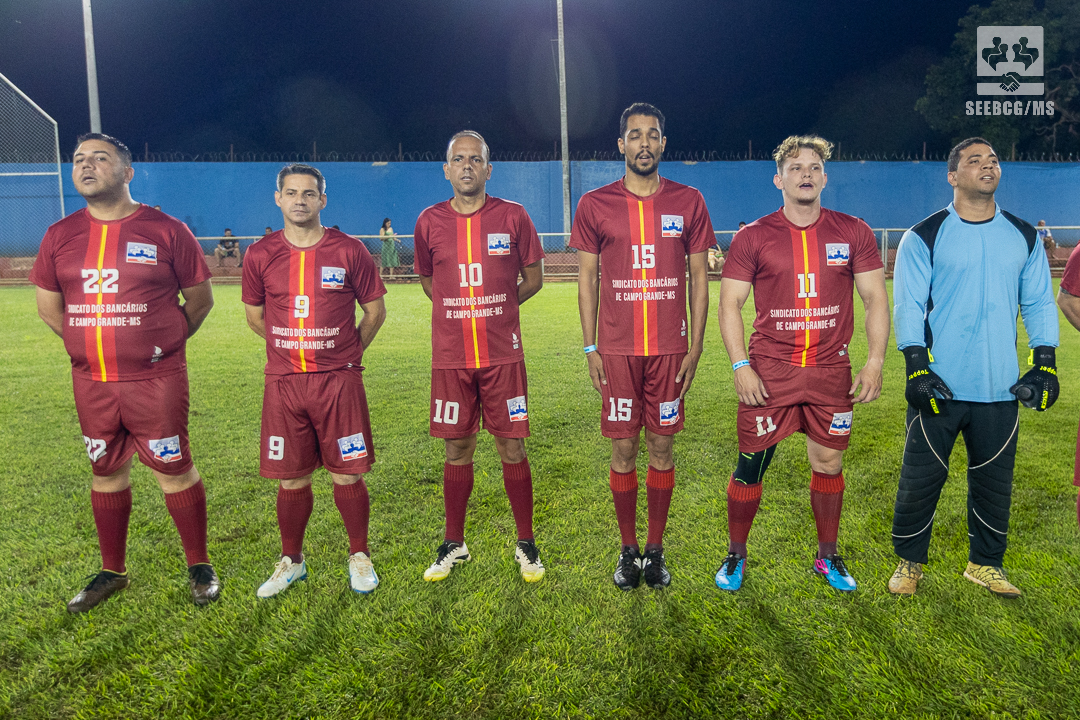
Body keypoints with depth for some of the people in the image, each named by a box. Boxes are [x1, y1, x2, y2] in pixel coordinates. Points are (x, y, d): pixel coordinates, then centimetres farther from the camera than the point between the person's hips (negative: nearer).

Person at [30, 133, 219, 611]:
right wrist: (92, 342, 13)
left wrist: (164, 341, 5)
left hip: (156, 380, -4)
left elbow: (200, 299, 2)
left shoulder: (167, 231, -6)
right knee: (107, 473, 15)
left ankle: (199, 567, 19)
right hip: (90, 381, 4)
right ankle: (112, 572, 32)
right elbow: (48, 306, 16)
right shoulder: (59, 237, 6)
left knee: (174, 471, 2)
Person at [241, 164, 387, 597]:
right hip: (283, 383, 2)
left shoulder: (349, 251, -2)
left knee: (347, 476, 4)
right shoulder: (260, 256, 4)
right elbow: (254, 316, 17)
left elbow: (375, 311, 7)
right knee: (291, 480, 9)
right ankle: (291, 561, 29)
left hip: (339, 381, -1)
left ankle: (359, 557, 24)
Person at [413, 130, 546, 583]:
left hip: (503, 355, -1)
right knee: (457, 451, 9)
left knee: (512, 449, 4)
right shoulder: (429, 222, 4)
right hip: (450, 358, 1)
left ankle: (526, 543, 20)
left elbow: (533, 278, 10)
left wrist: (497, 308, 8)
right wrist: (461, 312, 12)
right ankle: (453, 544, 25)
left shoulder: (513, 217, 0)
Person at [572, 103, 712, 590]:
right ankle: (628, 550, 21)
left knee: (662, 447, 7)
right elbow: (587, 278, 5)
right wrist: (590, 348, -1)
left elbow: (699, 278, 7)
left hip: (669, 349, 1)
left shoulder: (688, 202, 5)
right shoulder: (595, 205, 3)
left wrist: (695, 347, 1)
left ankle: (656, 549, 22)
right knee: (623, 449, 5)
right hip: (617, 350, 0)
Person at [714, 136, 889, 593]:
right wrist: (740, 366, -10)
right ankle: (735, 555, 21)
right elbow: (729, 304, -1)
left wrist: (875, 362, -1)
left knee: (829, 464, 12)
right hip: (768, 371, -2)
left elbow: (875, 299, 7)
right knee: (750, 466, 2)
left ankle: (828, 556, 31)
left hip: (831, 371, 2)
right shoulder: (753, 238, 0)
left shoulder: (853, 233, 6)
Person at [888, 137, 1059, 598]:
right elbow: (908, 306, -6)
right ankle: (909, 561, 22)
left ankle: (985, 563, 31)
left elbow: (1039, 303, 12)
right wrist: (917, 368, -14)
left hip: (1001, 388, 4)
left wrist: (1044, 365, 4)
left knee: (994, 481, 12)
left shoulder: (1024, 237, 10)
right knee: (920, 478, 3)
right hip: (939, 386, -3)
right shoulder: (924, 237, -2)